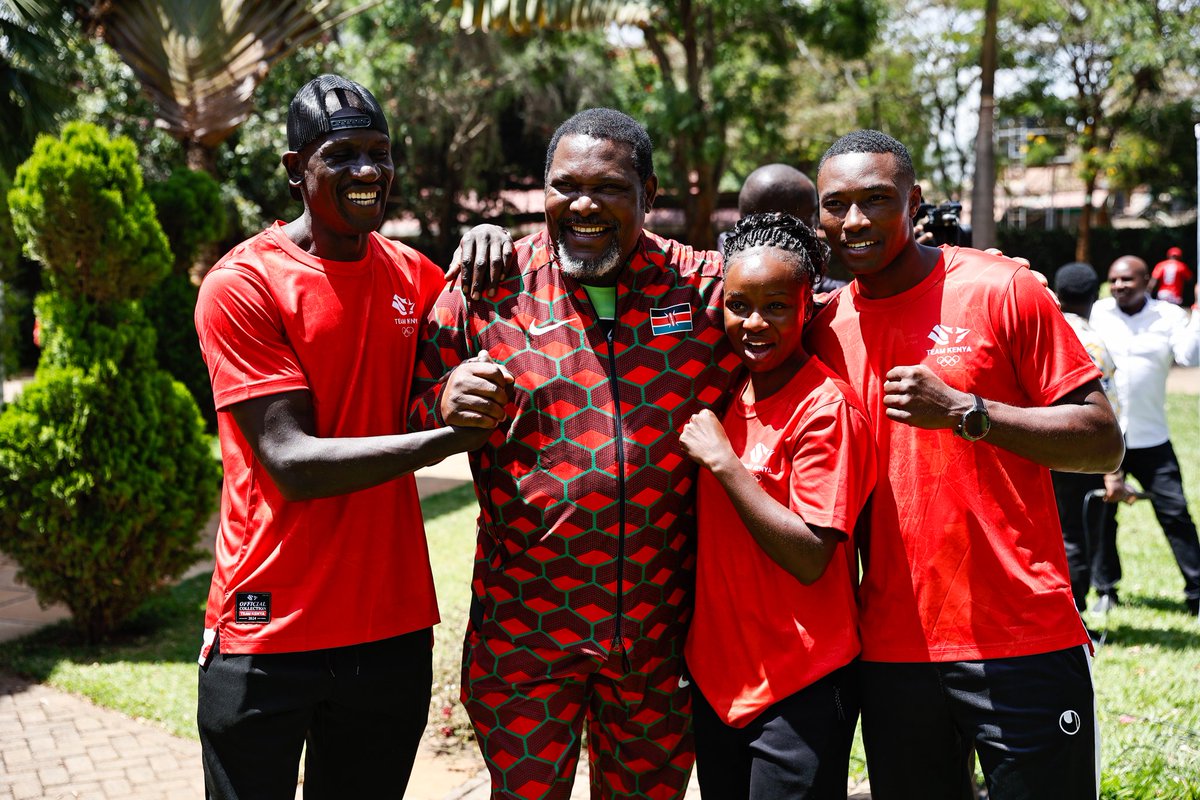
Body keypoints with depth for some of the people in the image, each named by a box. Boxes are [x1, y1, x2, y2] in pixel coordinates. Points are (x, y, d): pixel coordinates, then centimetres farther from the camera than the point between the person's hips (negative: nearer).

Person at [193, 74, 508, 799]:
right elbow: (293, 462, -17)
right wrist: (450, 437, -24)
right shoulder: (243, 285, -10)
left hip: (393, 625, 5)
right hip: (270, 636, -4)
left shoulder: (413, 274, 6)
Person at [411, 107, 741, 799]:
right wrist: (446, 404, -17)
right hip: (523, 628, -1)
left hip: (661, 633, 1)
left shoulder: (705, 287, 0)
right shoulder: (489, 289, -2)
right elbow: (414, 414, 3)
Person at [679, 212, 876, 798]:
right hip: (716, 674, 7)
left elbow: (810, 559, -20)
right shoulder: (726, 388, 6)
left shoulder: (825, 408, -15)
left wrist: (721, 459, -20)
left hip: (799, 689, -7)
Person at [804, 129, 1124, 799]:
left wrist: (963, 411, -17)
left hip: (1023, 641, -4)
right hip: (892, 649, 4)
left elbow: (1104, 442, -7)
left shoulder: (1002, 290, -4)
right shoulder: (825, 327, 8)